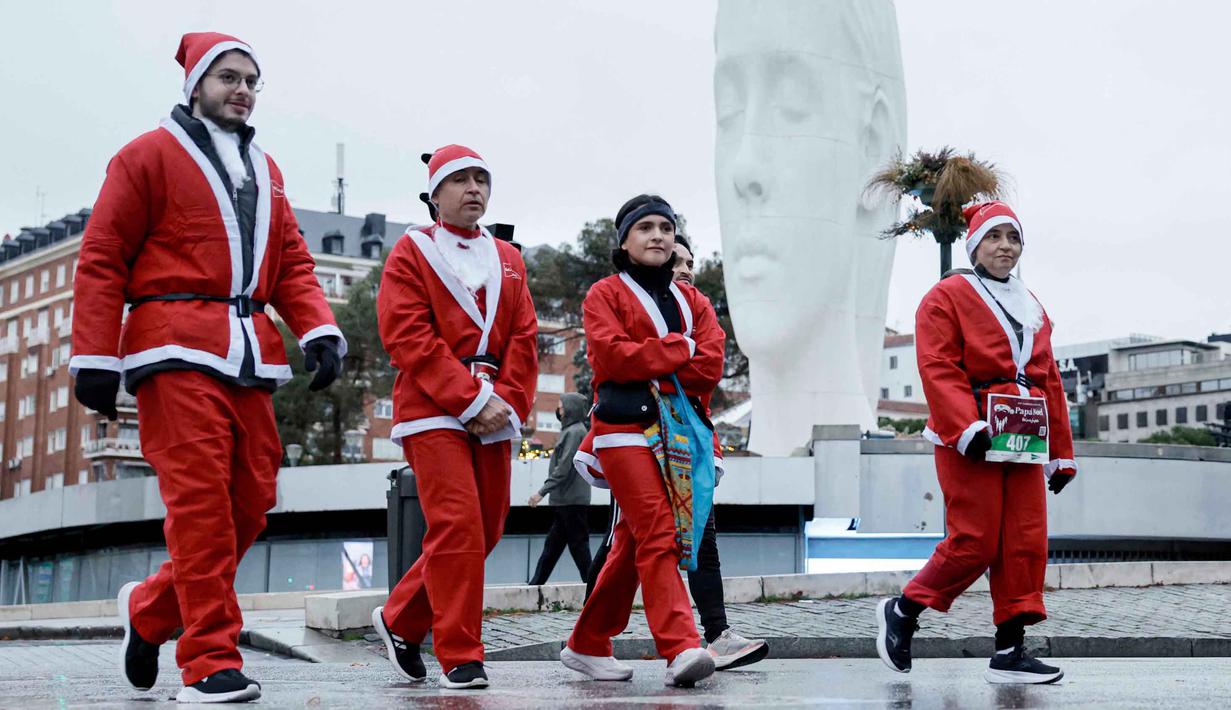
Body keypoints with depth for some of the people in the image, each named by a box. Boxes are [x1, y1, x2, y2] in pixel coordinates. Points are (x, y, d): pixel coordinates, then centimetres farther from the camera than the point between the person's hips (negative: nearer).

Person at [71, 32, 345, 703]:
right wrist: (94, 357, -9)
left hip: (249, 356, 7)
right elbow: (102, 259, -1)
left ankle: (150, 608, 23)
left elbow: (291, 262, 19)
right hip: (178, 351, -6)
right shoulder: (150, 155, 4)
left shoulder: (263, 170, 22)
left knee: (250, 500, 4)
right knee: (200, 498, -12)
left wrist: (318, 328, 0)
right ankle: (210, 661, -8)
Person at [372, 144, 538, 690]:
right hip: (434, 409, -6)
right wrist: (473, 399, -16)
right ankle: (460, 657, -6)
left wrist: (506, 401, -7)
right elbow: (407, 337, -9)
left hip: (493, 412, 6)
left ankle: (400, 620, 24)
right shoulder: (412, 251, 3)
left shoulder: (508, 260, 18)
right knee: (457, 526, -14)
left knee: (487, 530, 6)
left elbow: (524, 338, 10)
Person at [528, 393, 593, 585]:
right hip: (565, 500, 10)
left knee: (578, 543, -5)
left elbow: (563, 468, -19)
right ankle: (536, 584, 14)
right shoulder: (570, 430, 17)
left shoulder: (574, 432, -12)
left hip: (572, 501, -10)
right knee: (552, 544, 10)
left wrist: (542, 492, -19)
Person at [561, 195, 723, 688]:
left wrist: (648, 364, -7)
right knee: (657, 534, -18)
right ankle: (680, 648, -27)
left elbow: (710, 366, 3)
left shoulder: (692, 301, 19)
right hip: (626, 430, -5)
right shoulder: (605, 295, 6)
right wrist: (680, 350, -6)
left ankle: (588, 646, 20)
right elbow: (611, 355, -12)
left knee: (634, 543, 9)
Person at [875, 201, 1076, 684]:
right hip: (970, 442, -7)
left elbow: (1050, 381, 21)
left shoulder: (1032, 307, 21)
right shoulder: (948, 296, 0)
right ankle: (901, 611, 10)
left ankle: (1010, 651, 5)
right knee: (975, 543, -9)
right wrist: (967, 428, -24)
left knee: (1027, 543, 0)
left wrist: (1061, 453, 17)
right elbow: (938, 368, -12)